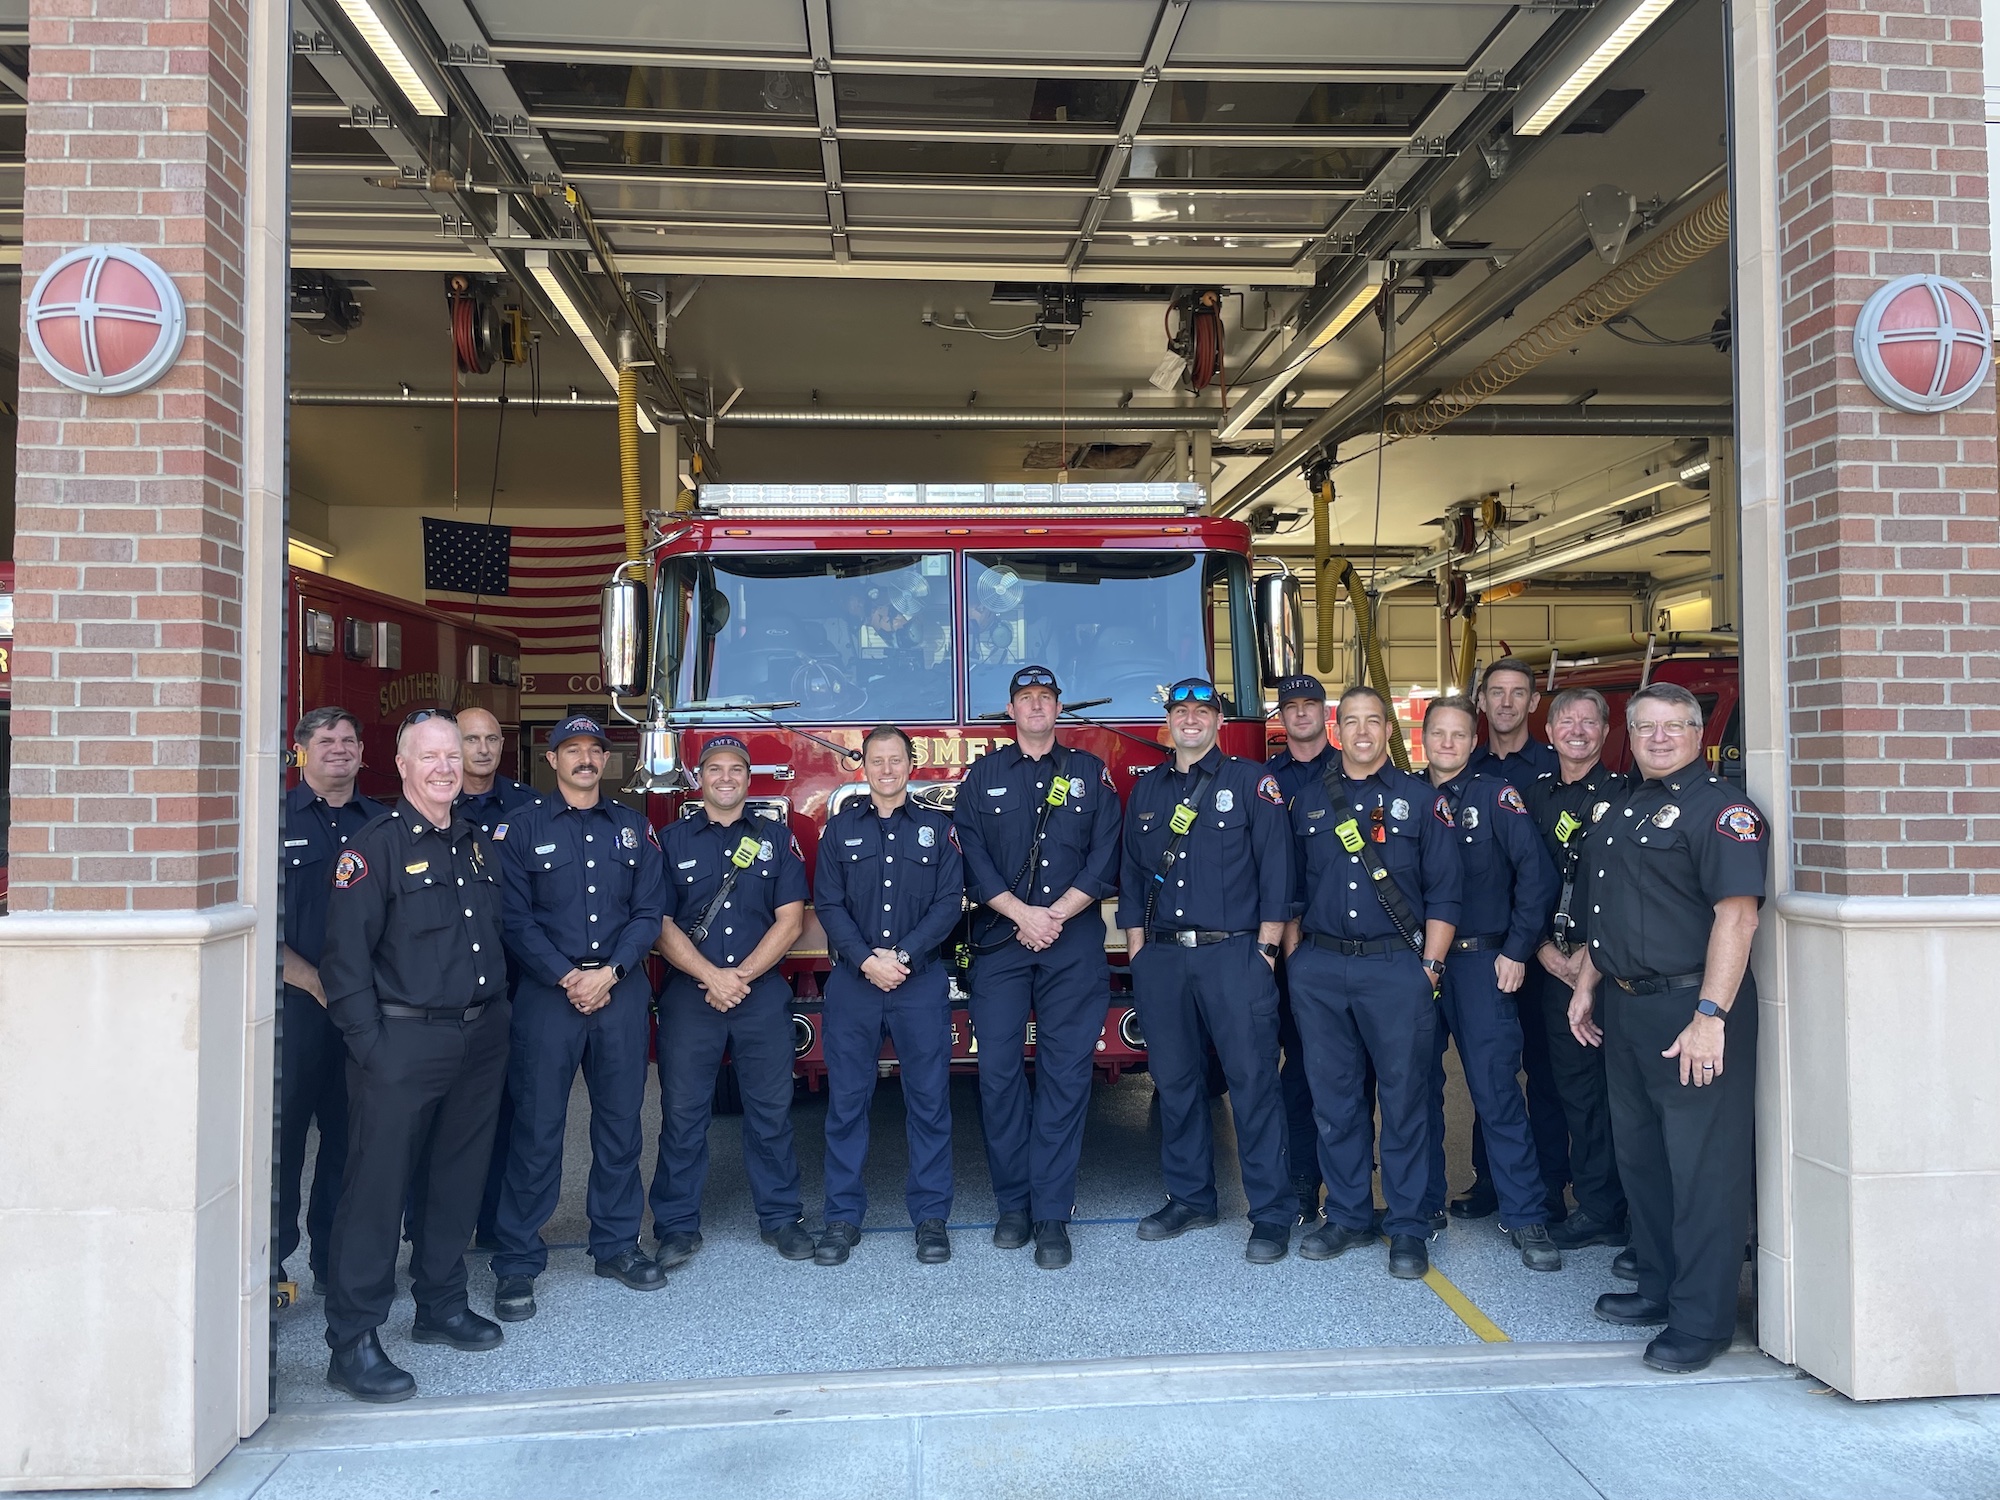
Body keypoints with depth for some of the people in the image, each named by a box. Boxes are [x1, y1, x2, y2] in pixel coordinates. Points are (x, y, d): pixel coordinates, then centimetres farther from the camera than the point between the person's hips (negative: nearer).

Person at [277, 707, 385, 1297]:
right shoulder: (275, 821, 2)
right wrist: (314, 980, -10)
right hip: (294, 1001, -3)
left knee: (350, 1135, 8)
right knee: (282, 1131, 1)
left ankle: (335, 1259, 20)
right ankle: (269, 1263, 14)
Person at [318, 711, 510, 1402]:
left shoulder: (478, 845, 12)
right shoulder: (374, 846, -9)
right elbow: (344, 957, -12)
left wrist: (496, 1018, 13)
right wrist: (369, 1043, -16)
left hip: (479, 1041, 7)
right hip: (403, 1041, -6)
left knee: (457, 1180, 16)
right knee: (377, 1188, -2)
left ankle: (442, 1306, 30)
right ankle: (352, 1343, 6)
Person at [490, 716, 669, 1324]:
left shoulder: (633, 827, 10)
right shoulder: (523, 827, 3)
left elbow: (648, 911, 5)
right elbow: (516, 917, -4)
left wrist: (609, 972, -9)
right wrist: (567, 978, -12)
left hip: (623, 993, 3)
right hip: (547, 993, -2)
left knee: (620, 1122, 9)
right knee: (536, 1128, -1)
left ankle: (617, 1244, 22)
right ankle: (516, 1263, 9)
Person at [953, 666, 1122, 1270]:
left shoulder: (1090, 773, 12)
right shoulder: (983, 775, 12)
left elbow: (1105, 858, 3)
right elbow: (971, 857, 2)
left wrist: (1056, 915, -8)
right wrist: (1023, 914, -9)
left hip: (1074, 946, 0)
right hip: (999, 943, 1)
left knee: (1066, 1074, -3)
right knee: (999, 1072, -2)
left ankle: (1052, 1215, 2)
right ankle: (1013, 1203, 11)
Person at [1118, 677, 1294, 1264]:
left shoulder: (1252, 781, 2)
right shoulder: (1146, 789, 15)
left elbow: (1275, 867, -3)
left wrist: (1266, 946, -8)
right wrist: (1136, 950, 10)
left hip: (1233, 952, -4)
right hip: (1161, 956, 5)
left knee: (1252, 1080, -4)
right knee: (1175, 1081, 9)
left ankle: (1272, 1213, 3)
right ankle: (1189, 1198, 22)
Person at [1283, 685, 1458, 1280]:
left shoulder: (1420, 798, 4)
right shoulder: (1307, 800, 12)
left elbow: (1443, 892, 1)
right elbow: (1290, 887, 14)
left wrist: (1430, 966, -5)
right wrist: (1294, 957, 8)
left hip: (1396, 967, -2)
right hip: (1319, 969, 3)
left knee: (1403, 1098, 1)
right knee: (1333, 1098, 8)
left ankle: (1407, 1229, 13)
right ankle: (1347, 1216, 21)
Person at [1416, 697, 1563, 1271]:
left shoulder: (1496, 796, -1)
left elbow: (1536, 874, -6)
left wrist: (1517, 950, -8)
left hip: (1481, 964, -3)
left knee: (1497, 1092, -3)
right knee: (1420, 1089, 9)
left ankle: (1525, 1217, 7)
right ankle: (1424, 1204, 22)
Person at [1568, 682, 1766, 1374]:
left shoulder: (1720, 807, -11)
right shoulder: (1622, 808, 16)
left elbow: (1736, 915, -20)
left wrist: (1710, 1015, -26)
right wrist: (1585, 985, 18)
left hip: (1691, 1006, -9)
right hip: (1626, 1007, 9)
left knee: (1702, 1166, -2)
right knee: (1640, 1154, 17)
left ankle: (1702, 1319, 8)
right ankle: (1660, 1286, 31)